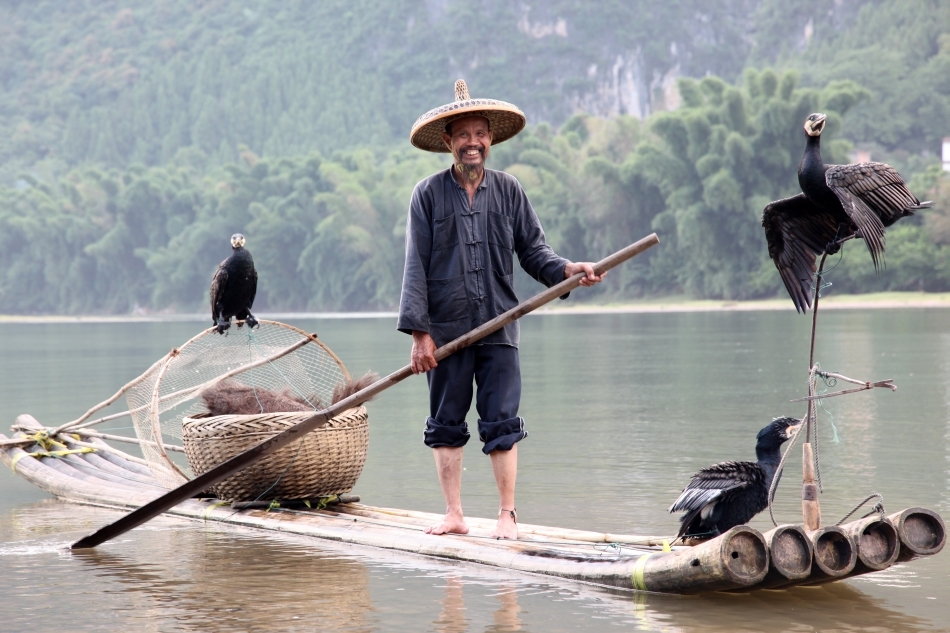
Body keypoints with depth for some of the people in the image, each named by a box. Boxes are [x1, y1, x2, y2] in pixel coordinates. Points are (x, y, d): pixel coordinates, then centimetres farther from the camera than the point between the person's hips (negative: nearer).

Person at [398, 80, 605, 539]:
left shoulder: (508, 191, 7)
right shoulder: (428, 195, 1)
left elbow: (532, 251, 9)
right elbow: (416, 266, -2)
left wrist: (566, 269, -12)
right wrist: (419, 331, -8)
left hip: (499, 327, 0)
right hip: (445, 328, 0)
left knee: (502, 424, -2)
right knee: (446, 424, 6)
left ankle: (507, 515, 5)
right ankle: (454, 515, 15)